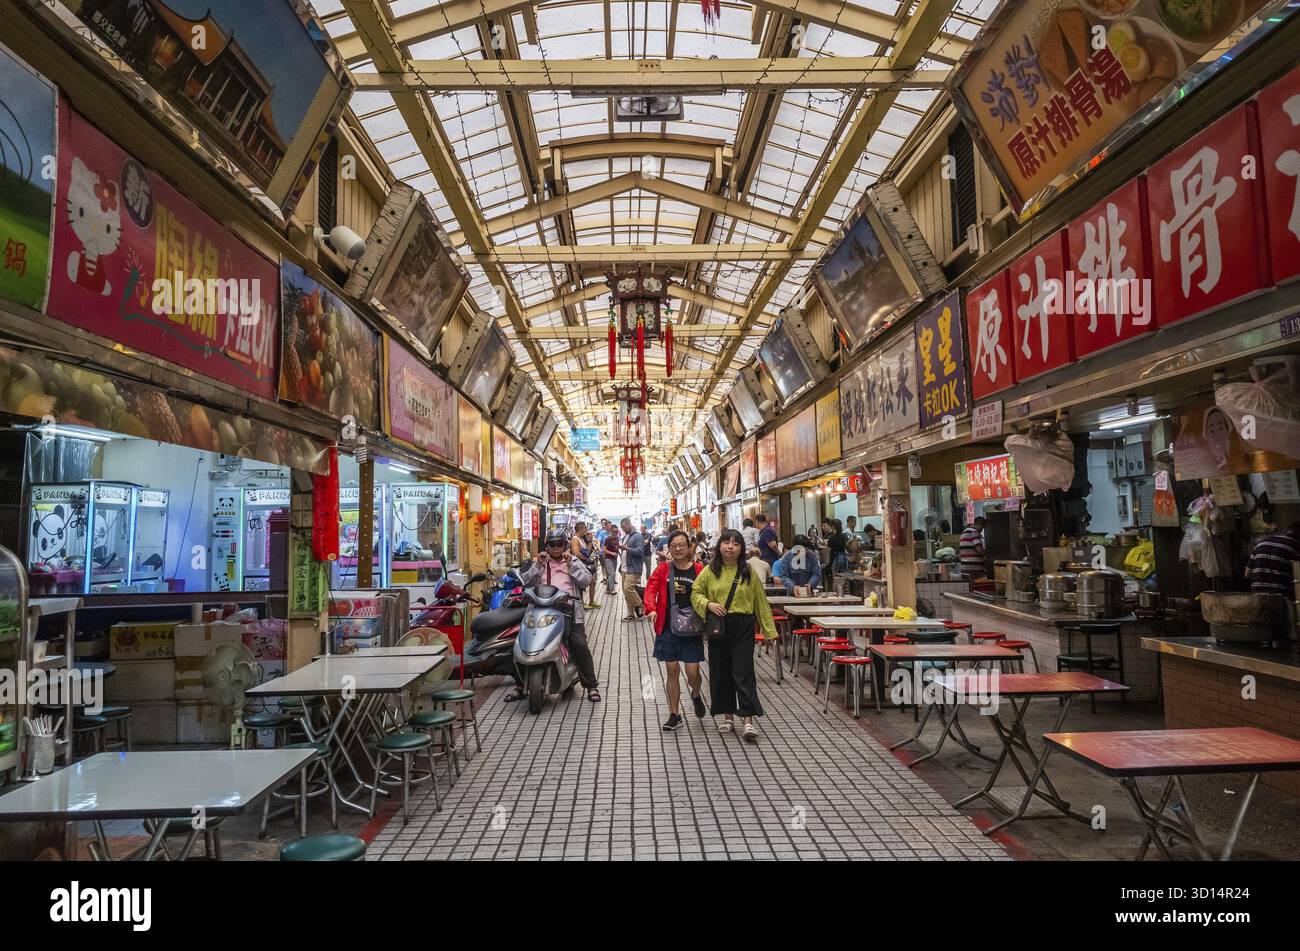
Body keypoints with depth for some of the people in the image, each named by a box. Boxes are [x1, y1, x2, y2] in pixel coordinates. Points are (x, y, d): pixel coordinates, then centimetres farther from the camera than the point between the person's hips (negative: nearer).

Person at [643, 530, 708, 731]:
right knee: (672, 671, 6)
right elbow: (651, 588, -7)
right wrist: (651, 608, -25)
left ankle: (696, 695, 33)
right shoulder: (663, 569, 3)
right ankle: (674, 715, 19)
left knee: (692, 672, -3)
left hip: (691, 629, -1)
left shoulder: (699, 570, -2)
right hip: (668, 628, 1)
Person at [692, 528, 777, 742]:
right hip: (718, 627, 2)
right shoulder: (710, 571, 3)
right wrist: (708, 604, -12)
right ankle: (728, 717, 23)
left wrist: (768, 629, 6)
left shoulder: (748, 572, 1)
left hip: (743, 627, -2)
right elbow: (695, 593, 9)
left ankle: (749, 721, -3)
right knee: (721, 672, 9)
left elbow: (760, 601, 5)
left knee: (743, 673, -5)